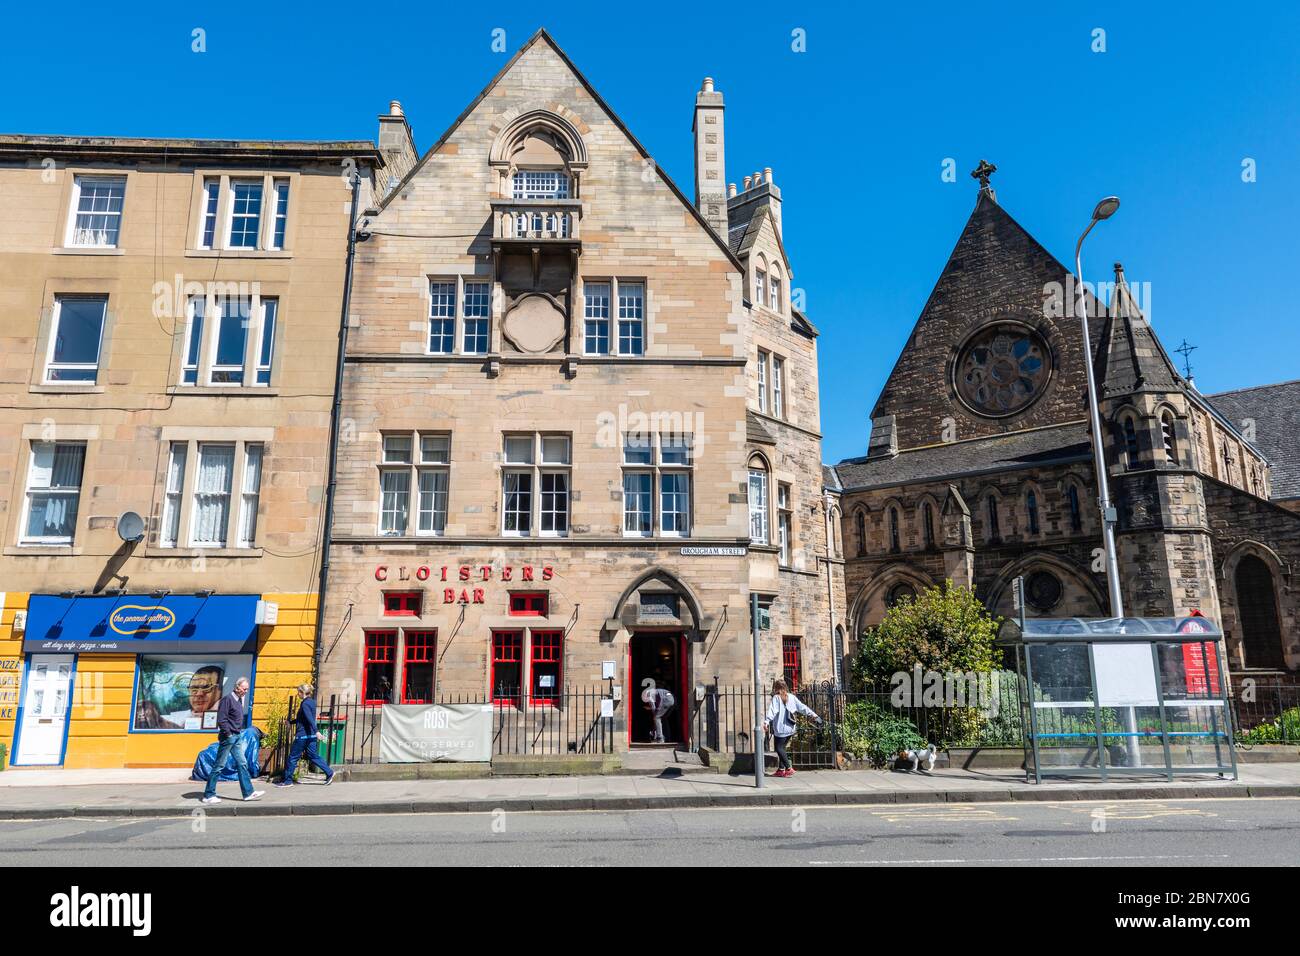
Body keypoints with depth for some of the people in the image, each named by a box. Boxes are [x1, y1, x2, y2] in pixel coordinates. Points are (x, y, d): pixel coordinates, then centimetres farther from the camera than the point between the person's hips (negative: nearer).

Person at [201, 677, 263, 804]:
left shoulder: (239, 700, 13)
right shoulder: (228, 699, -14)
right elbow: (221, 720, -19)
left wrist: (239, 731, 11)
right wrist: (228, 734, -16)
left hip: (236, 737, 9)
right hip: (228, 737, -9)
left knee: (242, 763, 6)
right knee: (219, 766, 0)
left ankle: (248, 792, 7)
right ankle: (208, 795, 10)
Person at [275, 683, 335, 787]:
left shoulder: (305, 704, -15)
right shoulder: (311, 702, 13)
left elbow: (310, 719, -27)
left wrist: (316, 731, -36)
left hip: (303, 735, -9)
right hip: (310, 735, 9)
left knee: (293, 757, 3)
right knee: (313, 756, 10)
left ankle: (287, 781, 11)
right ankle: (329, 772, 3)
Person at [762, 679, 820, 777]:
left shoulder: (776, 698, -6)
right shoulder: (791, 697, 9)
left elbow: (772, 710, -18)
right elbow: (802, 707, 12)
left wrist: (766, 721, -27)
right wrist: (813, 715, 20)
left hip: (780, 728, -6)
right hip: (790, 728, 7)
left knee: (779, 748, 0)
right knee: (781, 748, 14)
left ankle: (789, 768, -5)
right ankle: (781, 769, 14)